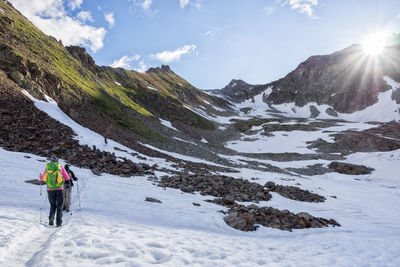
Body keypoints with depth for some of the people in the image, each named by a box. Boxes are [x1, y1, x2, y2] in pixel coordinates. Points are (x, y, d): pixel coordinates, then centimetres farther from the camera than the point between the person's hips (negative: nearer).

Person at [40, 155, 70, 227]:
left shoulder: (47, 167, 3)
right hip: (59, 189, -2)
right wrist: (68, 176, 23)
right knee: (59, 206, 8)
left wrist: (40, 176, 34)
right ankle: (59, 222, 3)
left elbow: (42, 179, 11)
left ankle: (51, 218, -6)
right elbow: (67, 178, -1)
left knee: (52, 205, 15)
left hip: (50, 189, 2)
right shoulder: (60, 167, -2)